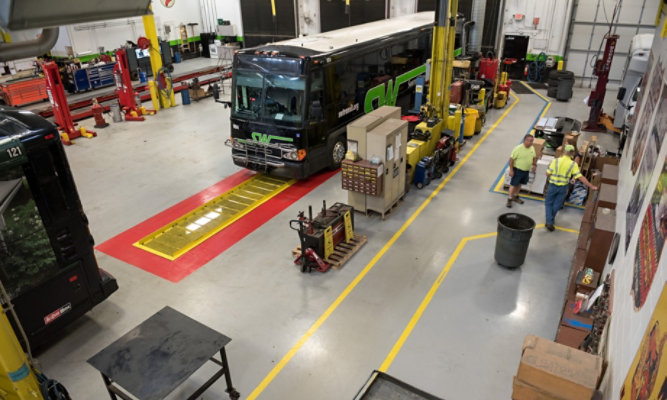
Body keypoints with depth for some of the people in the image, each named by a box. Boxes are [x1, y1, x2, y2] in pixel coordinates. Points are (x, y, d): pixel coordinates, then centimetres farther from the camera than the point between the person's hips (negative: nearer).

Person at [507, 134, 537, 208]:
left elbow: (534, 157, 19)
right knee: (513, 184, 0)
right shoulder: (518, 148, -20)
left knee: (519, 184, 19)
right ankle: (510, 199, 10)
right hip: (518, 170, -6)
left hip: (526, 170, 6)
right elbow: (511, 159, -18)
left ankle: (515, 196, 36)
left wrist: (534, 165, 6)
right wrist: (511, 170, -18)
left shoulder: (532, 148, 1)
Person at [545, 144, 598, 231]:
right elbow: (581, 177, -10)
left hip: (553, 185, -1)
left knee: (548, 203, 14)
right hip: (563, 187, 1)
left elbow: (548, 173, -10)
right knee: (556, 205, 18)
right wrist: (591, 186, -4)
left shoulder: (556, 160, -11)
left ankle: (549, 222, 4)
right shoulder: (573, 164, -8)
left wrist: (549, 179, 12)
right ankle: (550, 220, 30)